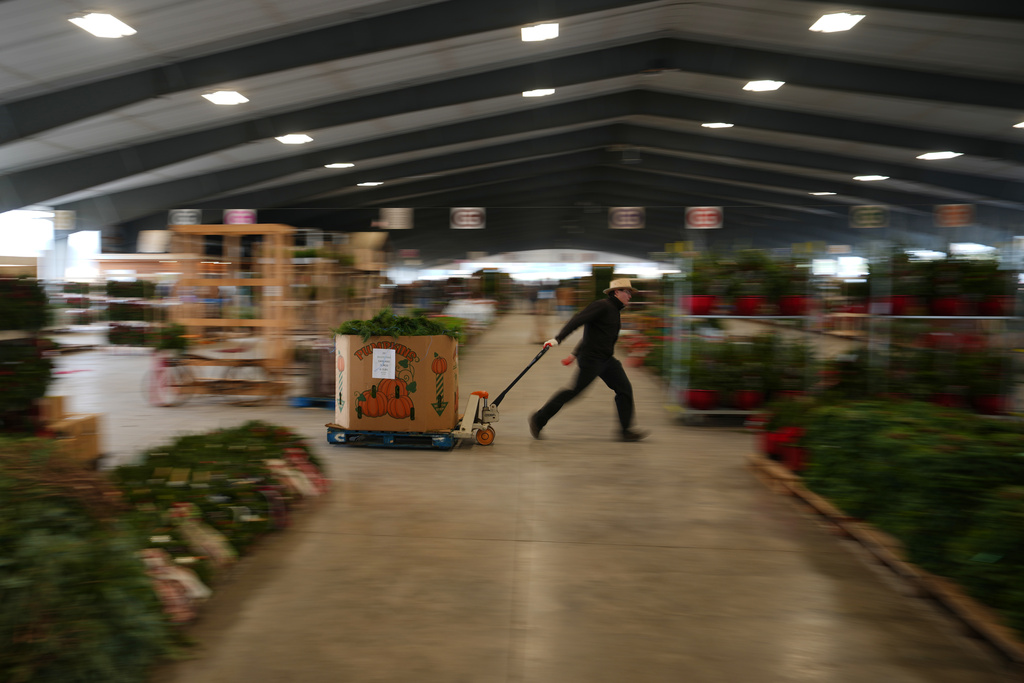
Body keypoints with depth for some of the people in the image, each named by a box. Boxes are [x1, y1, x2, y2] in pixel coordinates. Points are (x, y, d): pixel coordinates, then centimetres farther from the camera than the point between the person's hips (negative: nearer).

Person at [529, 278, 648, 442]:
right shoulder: (602, 306, -12)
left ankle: (626, 430, 5)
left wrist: (575, 353, 26)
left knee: (625, 389, 1)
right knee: (575, 391, -5)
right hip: (591, 359, -9)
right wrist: (558, 338, -32)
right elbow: (578, 320, -22)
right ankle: (538, 419, 6)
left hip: (606, 360, 10)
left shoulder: (614, 311, 18)